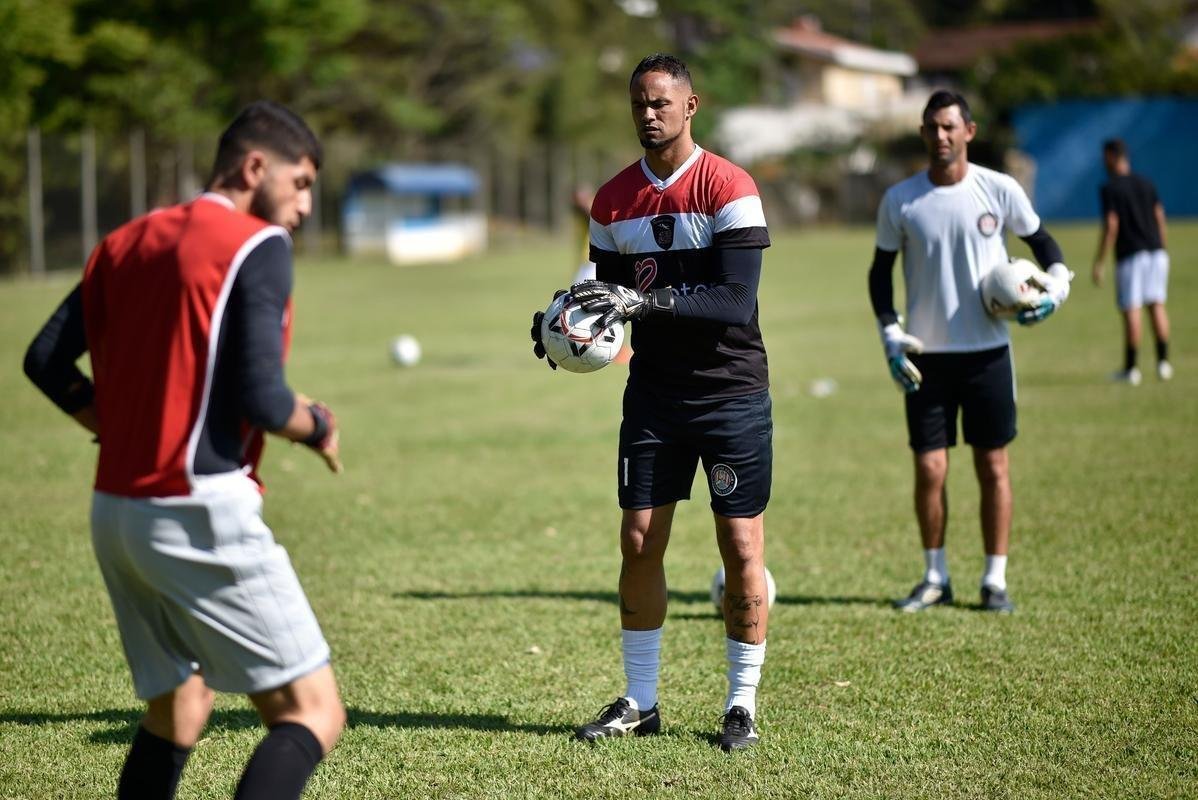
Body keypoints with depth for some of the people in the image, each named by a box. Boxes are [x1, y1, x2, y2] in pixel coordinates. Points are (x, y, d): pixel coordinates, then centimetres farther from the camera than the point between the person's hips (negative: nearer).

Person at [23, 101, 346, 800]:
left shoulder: (127, 243, 15)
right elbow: (261, 399, -15)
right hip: (202, 513, -8)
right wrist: (318, 428, 5)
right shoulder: (259, 246, -7)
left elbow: (47, 359, 14)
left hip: (116, 508, 8)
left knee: (176, 712, 19)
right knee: (313, 714, -7)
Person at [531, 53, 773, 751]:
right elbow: (612, 297, 11)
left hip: (733, 393, -4)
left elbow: (736, 300, -20)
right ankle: (640, 701, 12)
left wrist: (649, 300, -30)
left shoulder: (728, 188, -11)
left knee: (742, 547, -1)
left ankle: (742, 704, 10)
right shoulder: (615, 201, 6)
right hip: (654, 392, 4)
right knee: (640, 541, 2)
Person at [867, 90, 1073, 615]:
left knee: (993, 466, 3)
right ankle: (935, 579, 15)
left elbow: (1040, 239, 12)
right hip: (927, 355, 0)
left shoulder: (1000, 190, -3)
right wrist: (890, 335, -3)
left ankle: (994, 580, 13)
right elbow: (880, 271, 8)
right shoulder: (900, 201, -1)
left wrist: (1057, 284, -7)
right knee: (929, 469, -1)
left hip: (988, 351, 0)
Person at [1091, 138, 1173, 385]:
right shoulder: (1146, 184, 11)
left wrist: (1099, 263, -9)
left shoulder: (1110, 189, -7)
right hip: (1155, 251, 5)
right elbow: (1160, 218, 11)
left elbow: (1111, 226, -12)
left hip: (1129, 255, -5)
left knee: (1131, 310, -2)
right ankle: (1163, 362, 4)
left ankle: (1130, 369, 2)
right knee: (1156, 305, 8)